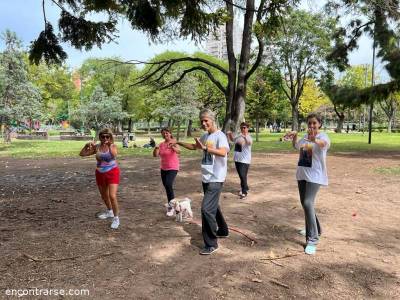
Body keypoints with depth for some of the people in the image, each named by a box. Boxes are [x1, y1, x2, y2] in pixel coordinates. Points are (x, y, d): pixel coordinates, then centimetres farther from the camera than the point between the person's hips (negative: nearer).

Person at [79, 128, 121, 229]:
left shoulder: (113, 146, -11)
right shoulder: (96, 147, -2)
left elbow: (114, 155, -33)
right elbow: (82, 154, 1)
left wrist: (109, 145, -45)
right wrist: (87, 145, -14)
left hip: (112, 173, -5)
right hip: (100, 174, 5)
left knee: (112, 196, -15)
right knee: (104, 196, 20)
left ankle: (116, 218, -1)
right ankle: (110, 211, 45)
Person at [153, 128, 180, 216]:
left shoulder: (174, 142, -11)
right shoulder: (161, 144, 4)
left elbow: (178, 151, -30)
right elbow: (155, 155, -4)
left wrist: (172, 147, -50)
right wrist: (156, 149, -25)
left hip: (173, 168, -6)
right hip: (163, 168, 6)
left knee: (168, 185, -23)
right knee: (166, 187, 14)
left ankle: (171, 206, -14)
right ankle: (171, 204, 34)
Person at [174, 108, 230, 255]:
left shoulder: (220, 136, -15)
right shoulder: (205, 136, 11)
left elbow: (223, 152, -34)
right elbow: (194, 146, 30)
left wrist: (204, 148, -39)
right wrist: (180, 143, 24)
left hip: (215, 179, -9)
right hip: (206, 178, 9)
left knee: (207, 209, -13)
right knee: (213, 206, 21)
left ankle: (211, 244, -2)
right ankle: (223, 230, 41)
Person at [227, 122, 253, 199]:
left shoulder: (248, 137, -13)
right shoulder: (239, 136, 11)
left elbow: (250, 142, -38)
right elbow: (232, 139, 32)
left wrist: (245, 137, -58)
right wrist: (230, 134, 12)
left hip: (245, 160, -8)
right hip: (237, 159, 8)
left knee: (243, 176, -12)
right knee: (241, 175, 17)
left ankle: (244, 192, -1)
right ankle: (245, 188, 34)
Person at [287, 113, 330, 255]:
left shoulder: (322, 136, -12)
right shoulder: (305, 136, 9)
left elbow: (325, 143, -35)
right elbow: (296, 146, 23)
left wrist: (315, 139, -58)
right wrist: (294, 136, 2)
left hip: (315, 175, -7)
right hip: (302, 174, 8)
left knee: (308, 203, -19)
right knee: (305, 203, 16)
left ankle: (312, 239, -12)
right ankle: (314, 229, 38)